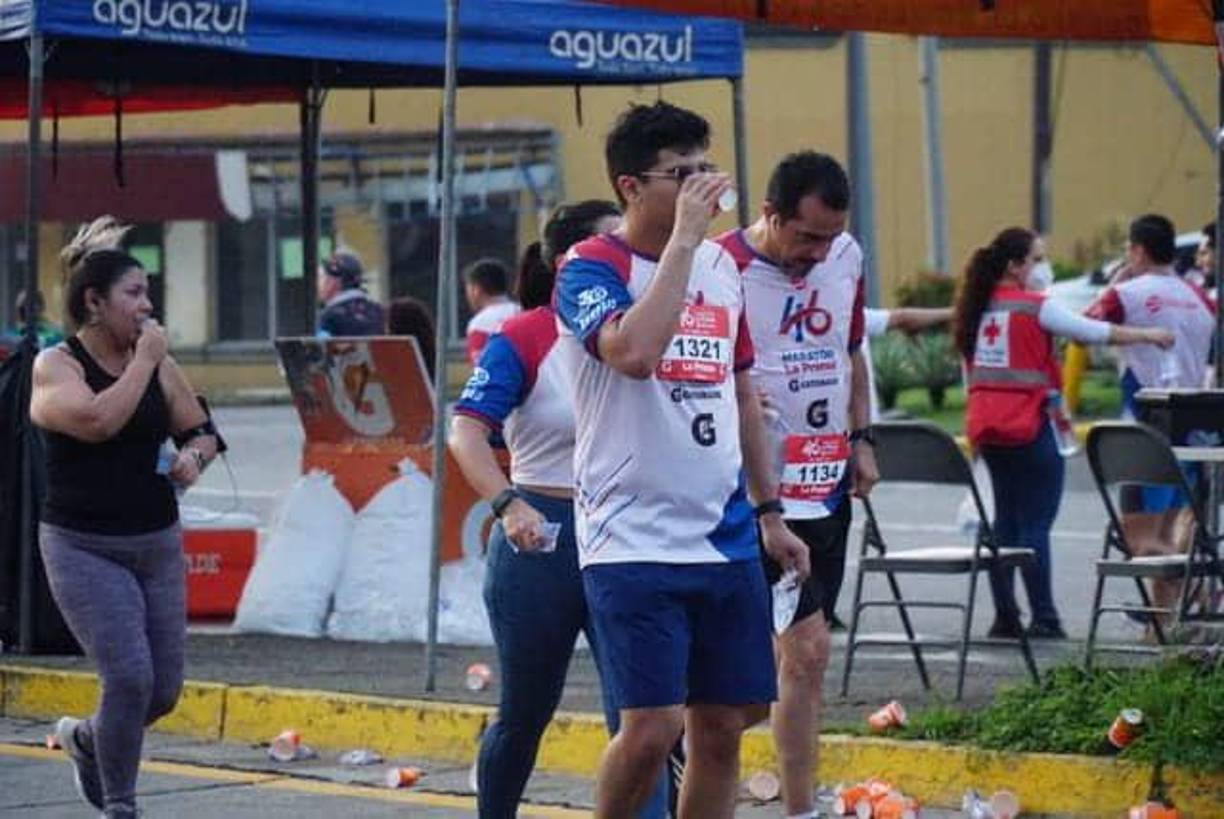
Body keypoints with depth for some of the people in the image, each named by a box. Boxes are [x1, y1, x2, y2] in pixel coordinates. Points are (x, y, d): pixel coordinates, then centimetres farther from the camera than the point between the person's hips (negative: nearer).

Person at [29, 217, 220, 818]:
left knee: (165, 688, 6)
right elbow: (97, 420, -26)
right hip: (84, 548, -5)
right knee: (129, 675, -16)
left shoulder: (159, 365, 6)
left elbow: (201, 431, 17)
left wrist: (192, 457, -6)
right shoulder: (56, 365, -8)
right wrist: (143, 360, -16)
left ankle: (84, 737, 36)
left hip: (157, 543, 5)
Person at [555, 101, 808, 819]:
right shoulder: (592, 269, -8)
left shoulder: (722, 267, 13)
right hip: (633, 540, -7)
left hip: (726, 539, 7)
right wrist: (683, 237, -23)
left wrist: (770, 513, 20)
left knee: (722, 727, 6)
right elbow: (634, 352, -29)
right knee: (653, 725, -13)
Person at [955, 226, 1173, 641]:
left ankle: (1005, 615, 12)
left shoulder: (978, 309, 10)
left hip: (986, 425, 7)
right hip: (1029, 425, -7)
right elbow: (1097, 333, -8)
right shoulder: (1035, 307, -11)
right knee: (1035, 523, -3)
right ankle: (1043, 619, -3)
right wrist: (1149, 335, 5)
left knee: (1006, 520, 13)